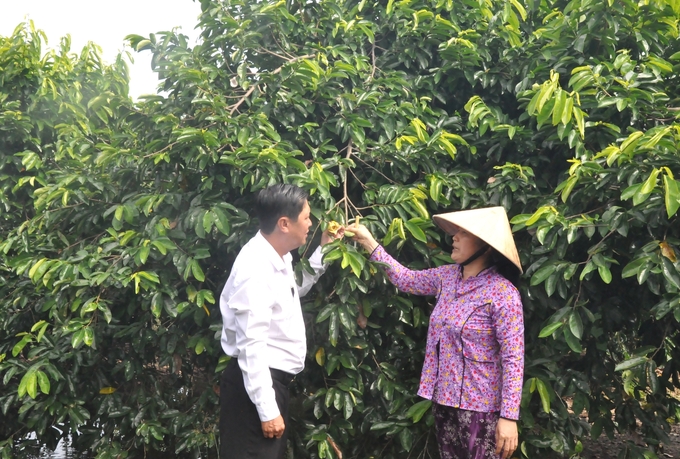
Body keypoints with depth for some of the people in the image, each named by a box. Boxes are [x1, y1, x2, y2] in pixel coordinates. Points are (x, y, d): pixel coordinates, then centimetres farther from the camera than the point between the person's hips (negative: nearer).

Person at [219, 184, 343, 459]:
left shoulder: (279, 257, 7)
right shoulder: (256, 269, -24)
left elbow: (295, 290, 29)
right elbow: (251, 346, -26)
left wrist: (323, 251, 17)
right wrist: (267, 410, -24)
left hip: (274, 379, 10)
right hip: (256, 383, -10)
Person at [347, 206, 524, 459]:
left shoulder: (502, 293, -18)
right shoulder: (447, 276, 3)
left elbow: (513, 359, -19)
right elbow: (407, 279, 18)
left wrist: (509, 416, -21)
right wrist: (369, 242, 15)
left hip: (479, 404, -7)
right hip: (443, 397, 7)